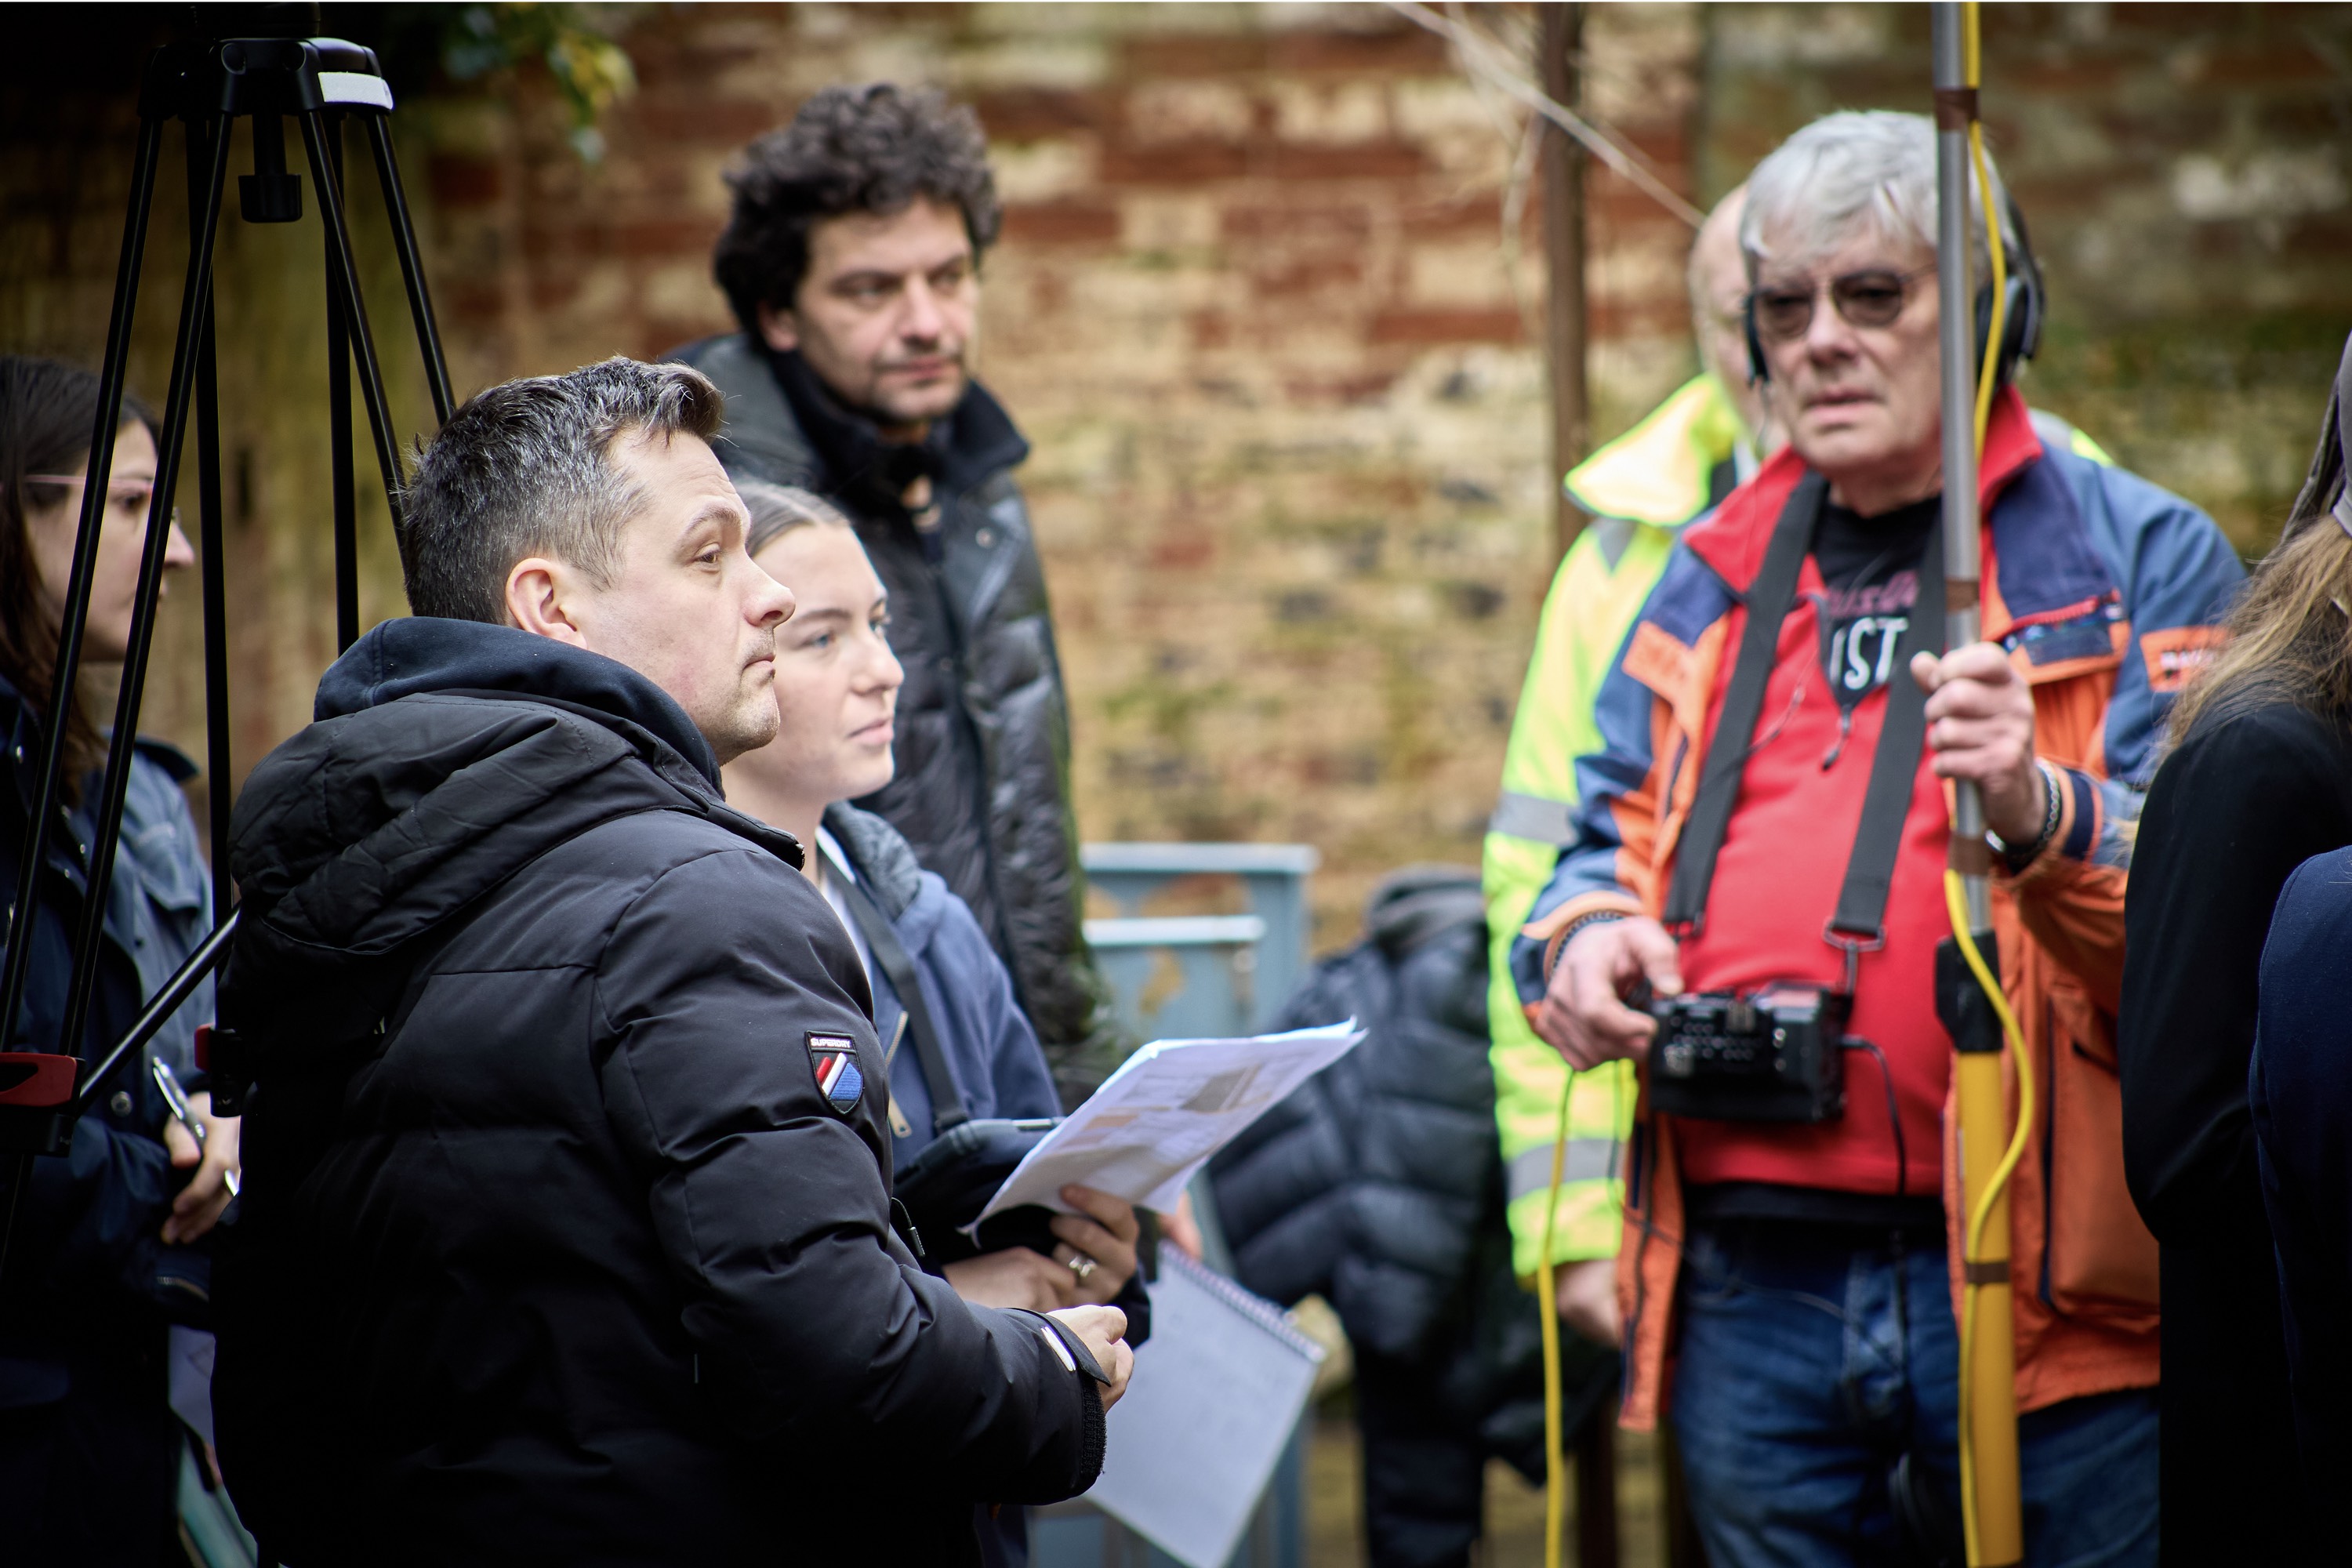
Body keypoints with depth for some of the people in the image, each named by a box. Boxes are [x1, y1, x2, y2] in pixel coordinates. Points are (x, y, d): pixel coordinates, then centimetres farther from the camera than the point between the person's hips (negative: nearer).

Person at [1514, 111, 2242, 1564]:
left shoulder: (2137, 560, 2)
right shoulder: (1711, 583, 17)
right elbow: (1615, 837, 24)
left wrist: (2045, 816, -28)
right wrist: (1590, 936, 0)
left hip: (2047, 1289, -4)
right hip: (1749, 1294, 4)